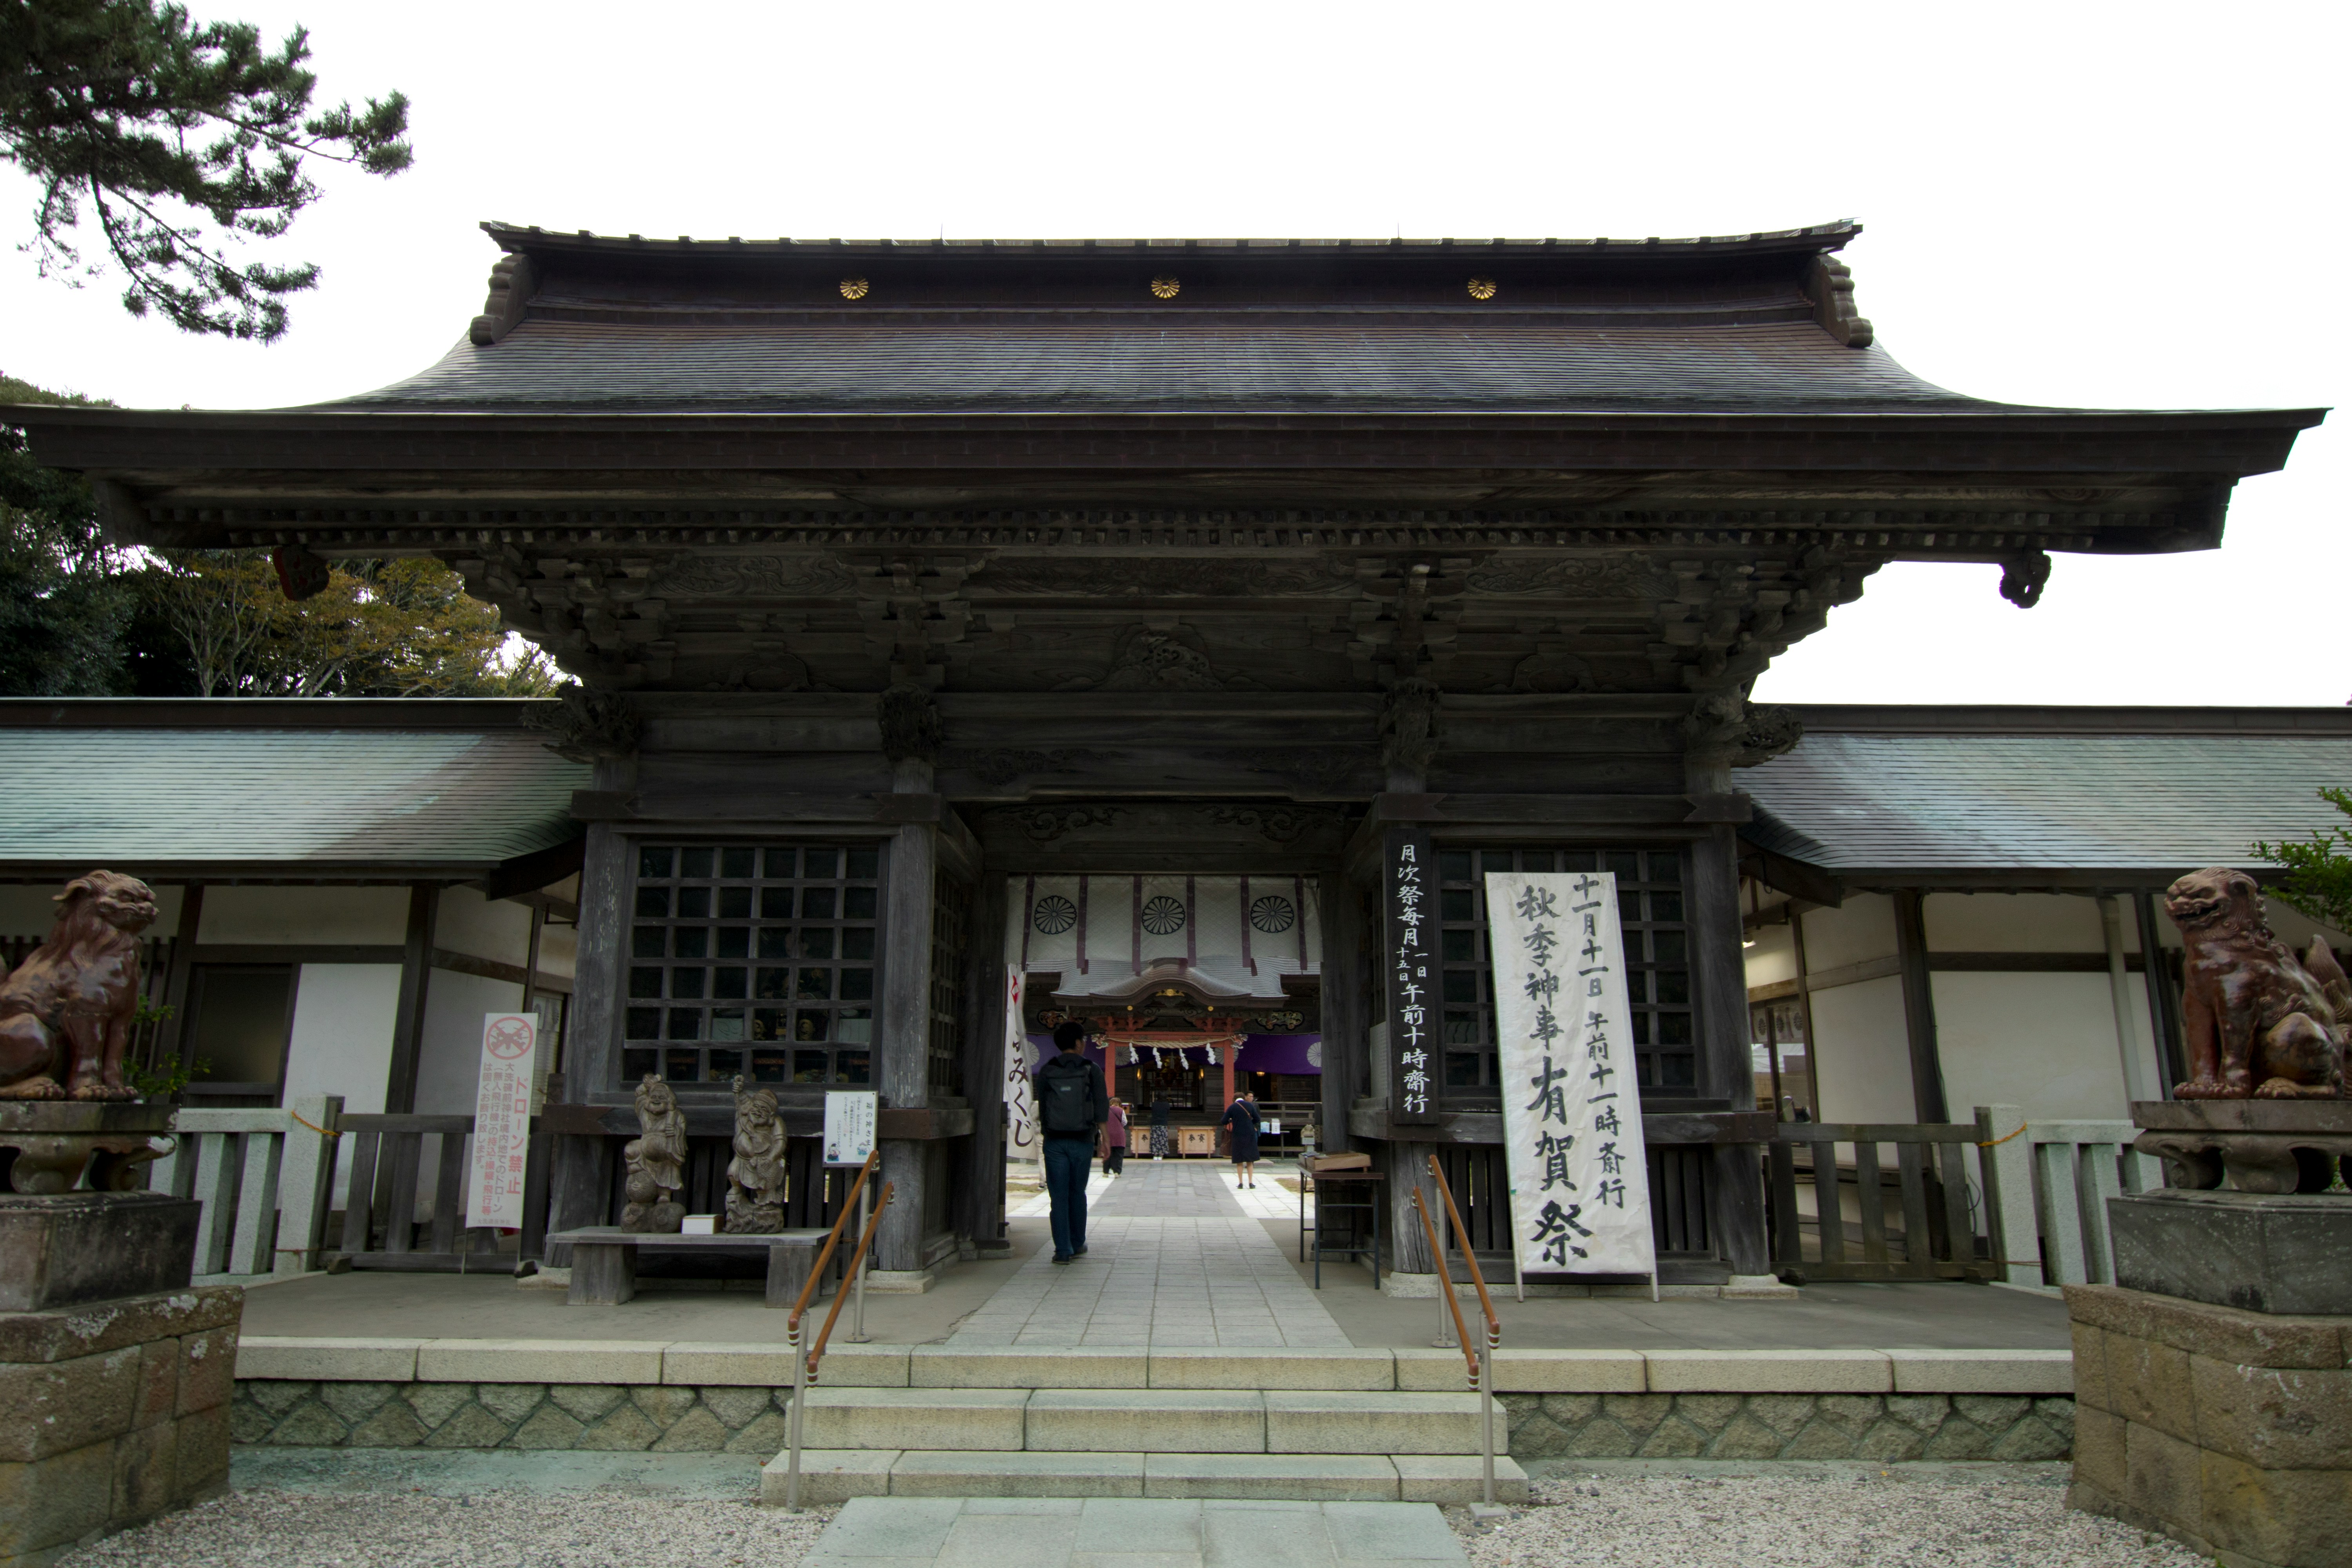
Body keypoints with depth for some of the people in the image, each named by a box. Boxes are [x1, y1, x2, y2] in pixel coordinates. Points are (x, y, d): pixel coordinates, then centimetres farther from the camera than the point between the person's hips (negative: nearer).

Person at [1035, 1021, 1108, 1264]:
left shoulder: (1046, 1071, 1)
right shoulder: (1092, 1070, -2)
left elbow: (1042, 1109, 5)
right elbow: (1102, 1108, -3)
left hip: (1054, 1141, 0)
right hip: (1082, 1141, 0)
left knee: (1059, 1196, 3)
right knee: (1078, 1193, 16)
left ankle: (1063, 1250, 0)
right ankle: (1077, 1245, 25)